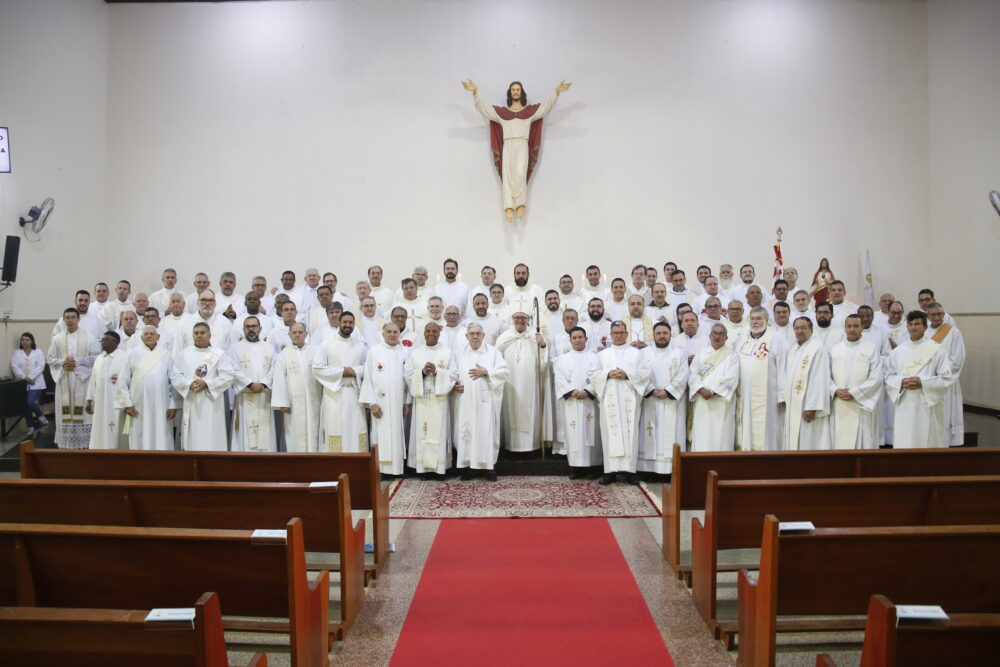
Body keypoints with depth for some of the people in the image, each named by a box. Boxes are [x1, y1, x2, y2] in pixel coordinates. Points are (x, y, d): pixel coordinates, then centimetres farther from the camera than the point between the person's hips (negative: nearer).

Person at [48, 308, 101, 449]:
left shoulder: (89, 338, 0)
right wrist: (62, 362, -10)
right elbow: (50, 358, 9)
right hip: (63, 380, 2)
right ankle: (65, 444, 7)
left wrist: (78, 361, -14)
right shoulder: (57, 339, 9)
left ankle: (83, 443, 3)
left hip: (82, 379, -2)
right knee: (65, 412, 2)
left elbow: (96, 357, -4)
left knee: (82, 413, -2)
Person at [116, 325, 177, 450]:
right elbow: (123, 381, 4)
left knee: (162, 442, 1)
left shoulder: (166, 354, 6)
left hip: (161, 408, 0)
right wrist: (127, 404, -4)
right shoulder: (132, 354, 6)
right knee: (139, 443, 4)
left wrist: (173, 405, -4)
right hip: (138, 409, 0)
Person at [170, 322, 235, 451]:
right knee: (191, 439, 2)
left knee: (211, 440, -5)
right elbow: (175, 375, 6)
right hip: (191, 403, 3)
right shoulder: (184, 353, 12)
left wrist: (206, 384, -15)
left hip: (211, 403, -2)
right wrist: (190, 384, -12)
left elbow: (227, 376, -4)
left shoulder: (219, 354, 4)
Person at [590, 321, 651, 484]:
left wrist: (627, 374, -11)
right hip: (609, 399, 1)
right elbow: (594, 374, 8)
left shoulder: (638, 353, 14)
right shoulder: (602, 354, 17)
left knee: (630, 431, -5)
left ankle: (629, 470, -4)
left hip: (630, 399, -1)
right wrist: (608, 374, -9)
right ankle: (610, 470, -5)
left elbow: (645, 373, 2)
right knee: (610, 432, -5)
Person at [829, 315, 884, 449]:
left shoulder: (871, 348, 1)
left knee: (863, 444, -3)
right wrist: (836, 391, -10)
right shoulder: (835, 349, 12)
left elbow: (876, 378, -7)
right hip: (839, 408, 3)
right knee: (840, 443, 4)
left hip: (862, 406, -3)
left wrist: (854, 393, -13)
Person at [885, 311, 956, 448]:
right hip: (905, 407, 3)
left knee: (928, 443, 0)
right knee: (903, 445, 2)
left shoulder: (937, 349, -2)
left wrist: (922, 382, -15)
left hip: (929, 407, -3)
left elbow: (947, 378, -5)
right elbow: (888, 376, 11)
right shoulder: (898, 351, 9)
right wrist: (901, 382, -9)